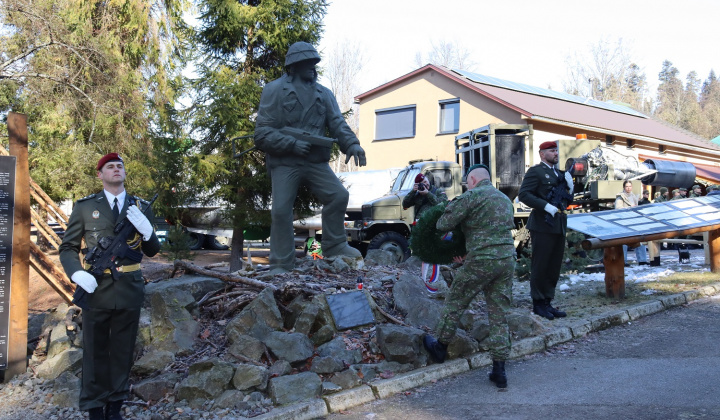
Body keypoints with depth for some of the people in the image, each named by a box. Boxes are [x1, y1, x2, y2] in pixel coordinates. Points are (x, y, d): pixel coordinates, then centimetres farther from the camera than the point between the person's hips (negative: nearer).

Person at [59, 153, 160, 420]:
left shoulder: (141, 207, 7)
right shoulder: (84, 207, 1)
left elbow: (152, 251, 8)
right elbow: (68, 248, 4)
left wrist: (146, 229, -13)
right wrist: (77, 273, -15)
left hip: (130, 291, 2)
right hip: (97, 290, -2)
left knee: (123, 352, 11)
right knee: (95, 352, 7)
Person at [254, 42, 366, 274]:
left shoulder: (324, 94, 11)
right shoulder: (275, 90, -2)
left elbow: (337, 124, 0)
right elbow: (262, 133, -7)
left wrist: (352, 144, -21)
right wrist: (293, 144, -20)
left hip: (316, 161, 4)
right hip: (284, 162, -3)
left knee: (339, 195, -10)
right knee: (281, 210, -8)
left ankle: (334, 246, 7)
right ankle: (281, 264, 3)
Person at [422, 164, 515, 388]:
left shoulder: (472, 195, -7)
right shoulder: (505, 199, 19)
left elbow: (444, 224, -9)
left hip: (481, 261, -7)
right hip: (507, 259, 7)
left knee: (455, 303, 13)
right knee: (499, 315, 10)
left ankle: (440, 347, 29)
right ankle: (499, 371, 11)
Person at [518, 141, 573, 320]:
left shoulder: (559, 173, 18)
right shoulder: (535, 171, -6)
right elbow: (523, 194, -16)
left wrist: (569, 186, 0)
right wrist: (546, 206, -23)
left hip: (559, 225, 8)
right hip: (543, 226, -8)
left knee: (554, 267, 11)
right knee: (540, 266, 0)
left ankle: (547, 302, 21)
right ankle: (538, 304, 10)